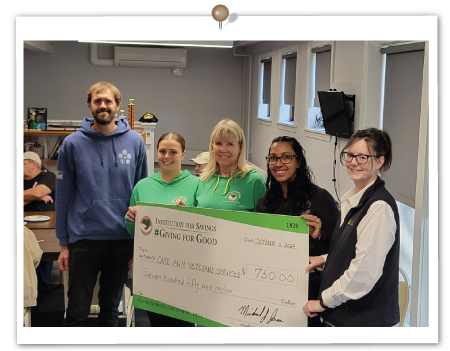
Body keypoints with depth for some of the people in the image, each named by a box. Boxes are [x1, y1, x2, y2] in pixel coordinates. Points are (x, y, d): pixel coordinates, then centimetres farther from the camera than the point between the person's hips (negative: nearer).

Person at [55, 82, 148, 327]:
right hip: (84, 239, -1)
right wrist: (64, 243, -1)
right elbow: (63, 195, 0)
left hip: (122, 239, 2)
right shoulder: (73, 144, -3)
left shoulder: (135, 142, 0)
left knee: (111, 309, 16)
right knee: (77, 312, 5)